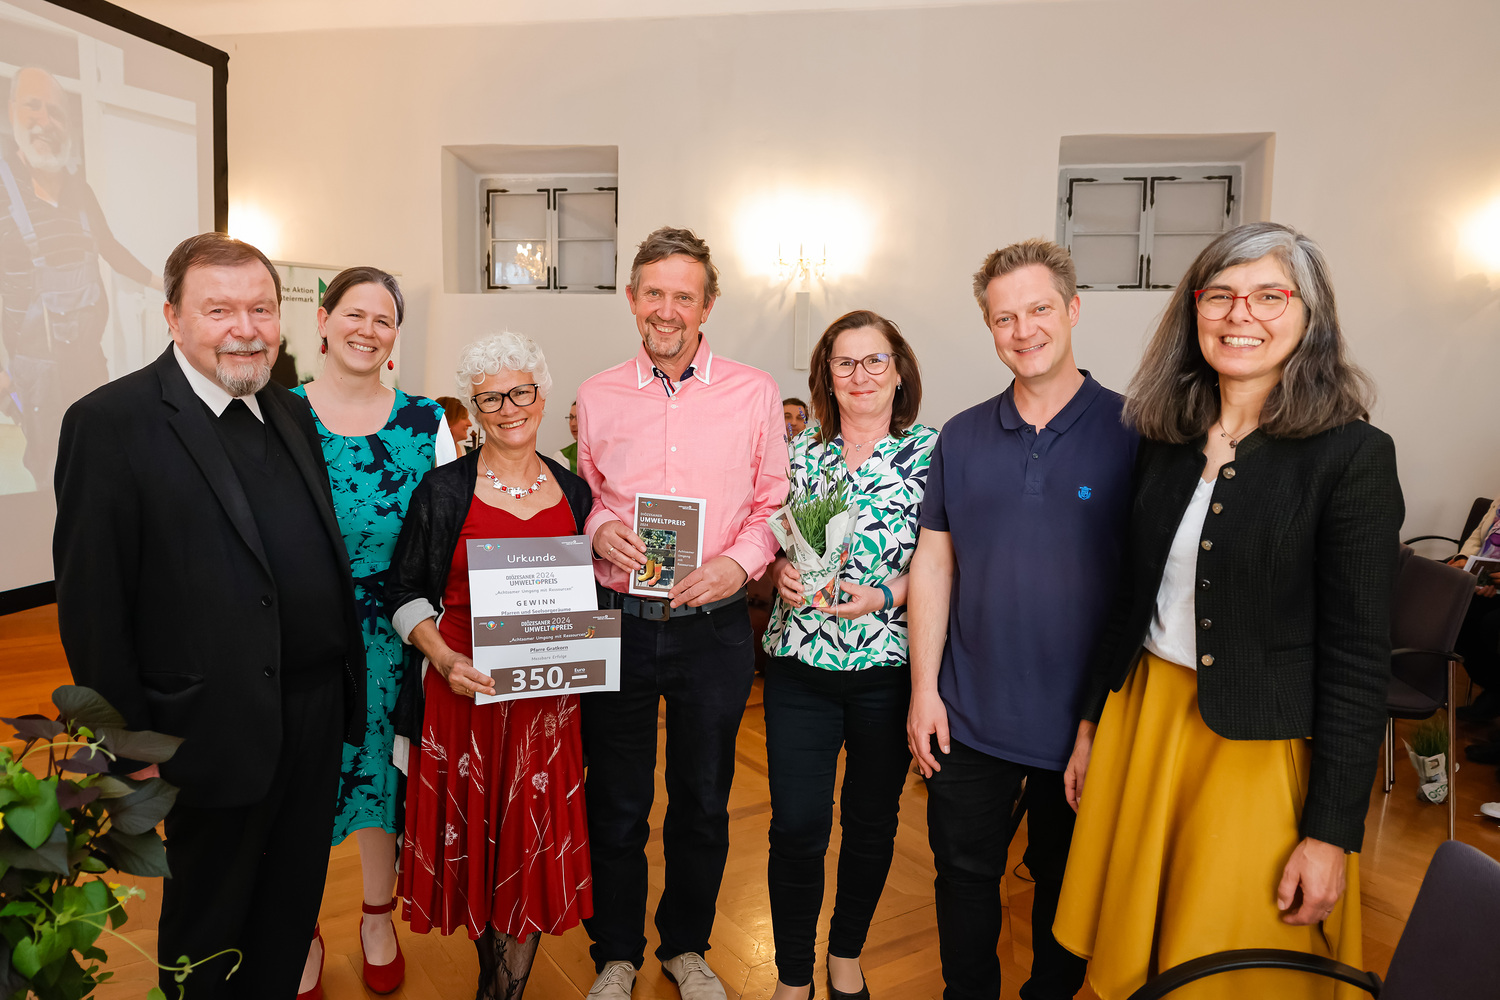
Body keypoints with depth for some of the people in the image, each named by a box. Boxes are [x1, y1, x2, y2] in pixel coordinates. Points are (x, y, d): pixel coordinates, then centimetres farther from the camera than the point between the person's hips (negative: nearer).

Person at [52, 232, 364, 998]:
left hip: (319, 709, 6)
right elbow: (91, 605, -13)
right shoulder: (111, 423, -13)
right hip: (218, 730, -5)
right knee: (208, 931, 18)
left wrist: (346, 687, 8)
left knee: (292, 908, 23)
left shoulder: (291, 412, 7)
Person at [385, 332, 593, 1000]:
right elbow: (405, 592, 0)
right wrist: (443, 658, -15)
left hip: (546, 698, 2)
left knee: (534, 845, 7)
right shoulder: (444, 489, -3)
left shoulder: (573, 492, 6)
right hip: (463, 693, -2)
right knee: (473, 841, 10)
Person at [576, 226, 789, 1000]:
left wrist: (740, 561, -14)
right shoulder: (597, 396, 4)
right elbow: (579, 499, 13)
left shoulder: (753, 393, 0)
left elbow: (772, 502, 3)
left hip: (713, 626, 0)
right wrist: (597, 530, -8)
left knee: (702, 803, 15)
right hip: (615, 623, 1)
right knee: (615, 805, 13)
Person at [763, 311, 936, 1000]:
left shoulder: (932, 451, -2)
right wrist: (781, 573, -9)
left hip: (890, 665, -1)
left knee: (872, 819, 14)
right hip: (800, 661, 1)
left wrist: (886, 594, -18)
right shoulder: (800, 453, 6)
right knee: (796, 826, 2)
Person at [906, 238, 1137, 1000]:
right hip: (968, 715, 2)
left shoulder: (1131, 432, -7)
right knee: (964, 877, 15)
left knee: (1068, 885, 18)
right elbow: (933, 562, 4)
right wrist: (925, 688, 0)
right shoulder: (961, 437, 2)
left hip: (1085, 718, -2)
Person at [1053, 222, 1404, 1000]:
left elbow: (1358, 661, -13)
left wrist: (1331, 833, -13)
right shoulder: (1164, 439, 2)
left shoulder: (1351, 456, -13)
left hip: (1260, 747, -4)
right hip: (1144, 714, 5)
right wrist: (1092, 724, 12)